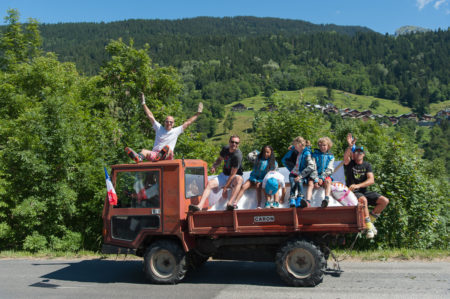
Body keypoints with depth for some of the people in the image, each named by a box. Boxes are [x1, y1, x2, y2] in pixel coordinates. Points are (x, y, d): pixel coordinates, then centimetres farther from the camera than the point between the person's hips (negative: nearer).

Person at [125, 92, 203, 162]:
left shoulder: (176, 131, 18)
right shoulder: (159, 128, 21)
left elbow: (188, 123, 19)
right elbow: (150, 116, 22)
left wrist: (197, 114, 17)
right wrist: (143, 104, 22)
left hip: (168, 157, -2)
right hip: (154, 154, 2)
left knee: (167, 148, -35)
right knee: (144, 151, -29)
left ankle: (163, 154, -70)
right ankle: (139, 157, -63)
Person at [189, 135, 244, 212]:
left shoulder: (237, 155, -22)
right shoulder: (225, 148, -1)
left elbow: (232, 174, -23)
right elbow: (220, 159, 19)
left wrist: (225, 188, -25)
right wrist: (214, 166, -4)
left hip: (234, 177, -6)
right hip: (224, 175, 6)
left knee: (239, 179, -40)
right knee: (209, 183, -18)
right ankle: (200, 206, -31)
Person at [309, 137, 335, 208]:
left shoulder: (331, 156, 10)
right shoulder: (315, 155, 9)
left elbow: (329, 169, 0)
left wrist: (322, 178, -14)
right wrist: (316, 180, -13)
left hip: (326, 176, 0)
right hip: (315, 176, 0)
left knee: (328, 181, -32)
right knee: (310, 183, -28)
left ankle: (326, 199, -50)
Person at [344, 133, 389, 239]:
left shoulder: (367, 165, 9)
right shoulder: (349, 163, 2)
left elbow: (371, 180, -6)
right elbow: (345, 157, -24)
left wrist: (358, 185, -22)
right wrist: (350, 146, -42)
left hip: (365, 191, 5)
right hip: (353, 192, -4)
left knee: (385, 201, -11)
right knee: (364, 200, -35)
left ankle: (370, 219, 4)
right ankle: (368, 226, -27)